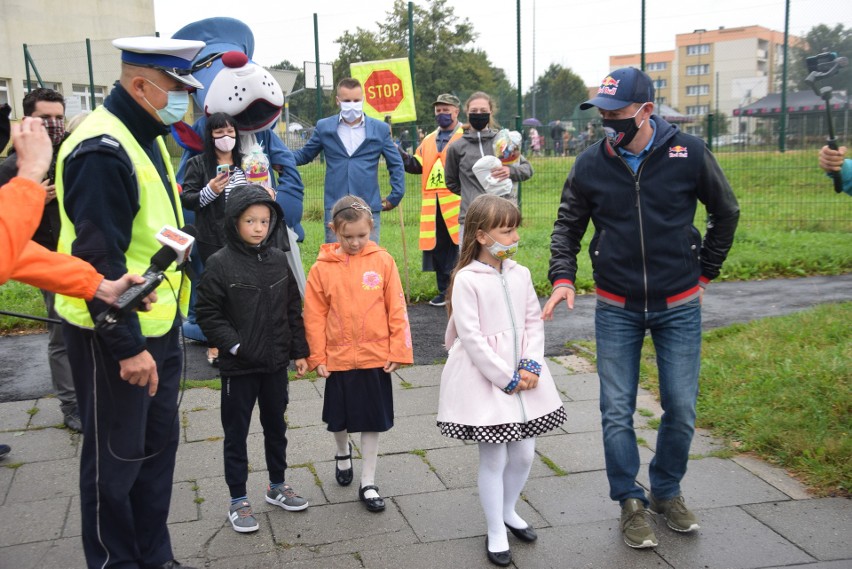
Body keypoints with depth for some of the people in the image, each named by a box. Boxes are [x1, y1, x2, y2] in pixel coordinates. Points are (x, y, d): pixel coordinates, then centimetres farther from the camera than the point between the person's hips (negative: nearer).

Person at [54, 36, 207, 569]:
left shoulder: (148, 138, 10)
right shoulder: (102, 150, -22)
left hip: (158, 325, 9)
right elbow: (99, 261, -25)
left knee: (159, 445, 17)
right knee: (115, 458, 6)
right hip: (114, 339, -9)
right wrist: (127, 345, -23)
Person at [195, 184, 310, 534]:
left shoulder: (279, 260, 2)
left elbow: (293, 309, 7)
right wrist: (234, 345, -17)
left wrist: (299, 351, 7)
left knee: (276, 426, 18)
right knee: (236, 433, 8)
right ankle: (238, 501, 20)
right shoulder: (219, 264, -12)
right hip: (238, 366, -4)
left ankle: (277, 486, 36)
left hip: (276, 363, 5)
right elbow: (207, 314, -10)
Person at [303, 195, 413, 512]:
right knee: (339, 418, 17)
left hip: (376, 356, 0)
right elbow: (315, 316, -1)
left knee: (372, 420, 9)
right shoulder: (322, 268, -6)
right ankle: (343, 451, 49)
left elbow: (396, 309, -3)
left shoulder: (383, 261, -6)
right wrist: (317, 357, -1)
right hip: (338, 358, 1)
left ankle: (368, 483, 22)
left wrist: (399, 351, -4)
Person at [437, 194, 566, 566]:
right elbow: (470, 337, -16)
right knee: (493, 458, 4)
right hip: (484, 378, -6)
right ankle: (495, 534, 21)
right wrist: (506, 378, -15)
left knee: (524, 453, 14)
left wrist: (531, 366, -8)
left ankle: (508, 512, 39)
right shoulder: (467, 280, -14)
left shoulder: (520, 274, 4)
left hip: (523, 377, 6)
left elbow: (534, 322, 6)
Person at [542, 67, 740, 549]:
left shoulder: (689, 155, -10)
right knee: (617, 411, 3)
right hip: (617, 309, 1)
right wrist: (563, 277, -7)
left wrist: (703, 274, 7)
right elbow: (568, 226, 7)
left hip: (679, 306, -1)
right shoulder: (591, 164, -5)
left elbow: (726, 214, 6)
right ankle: (632, 503, 21)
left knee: (681, 409, 7)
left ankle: (668, 492, 29)